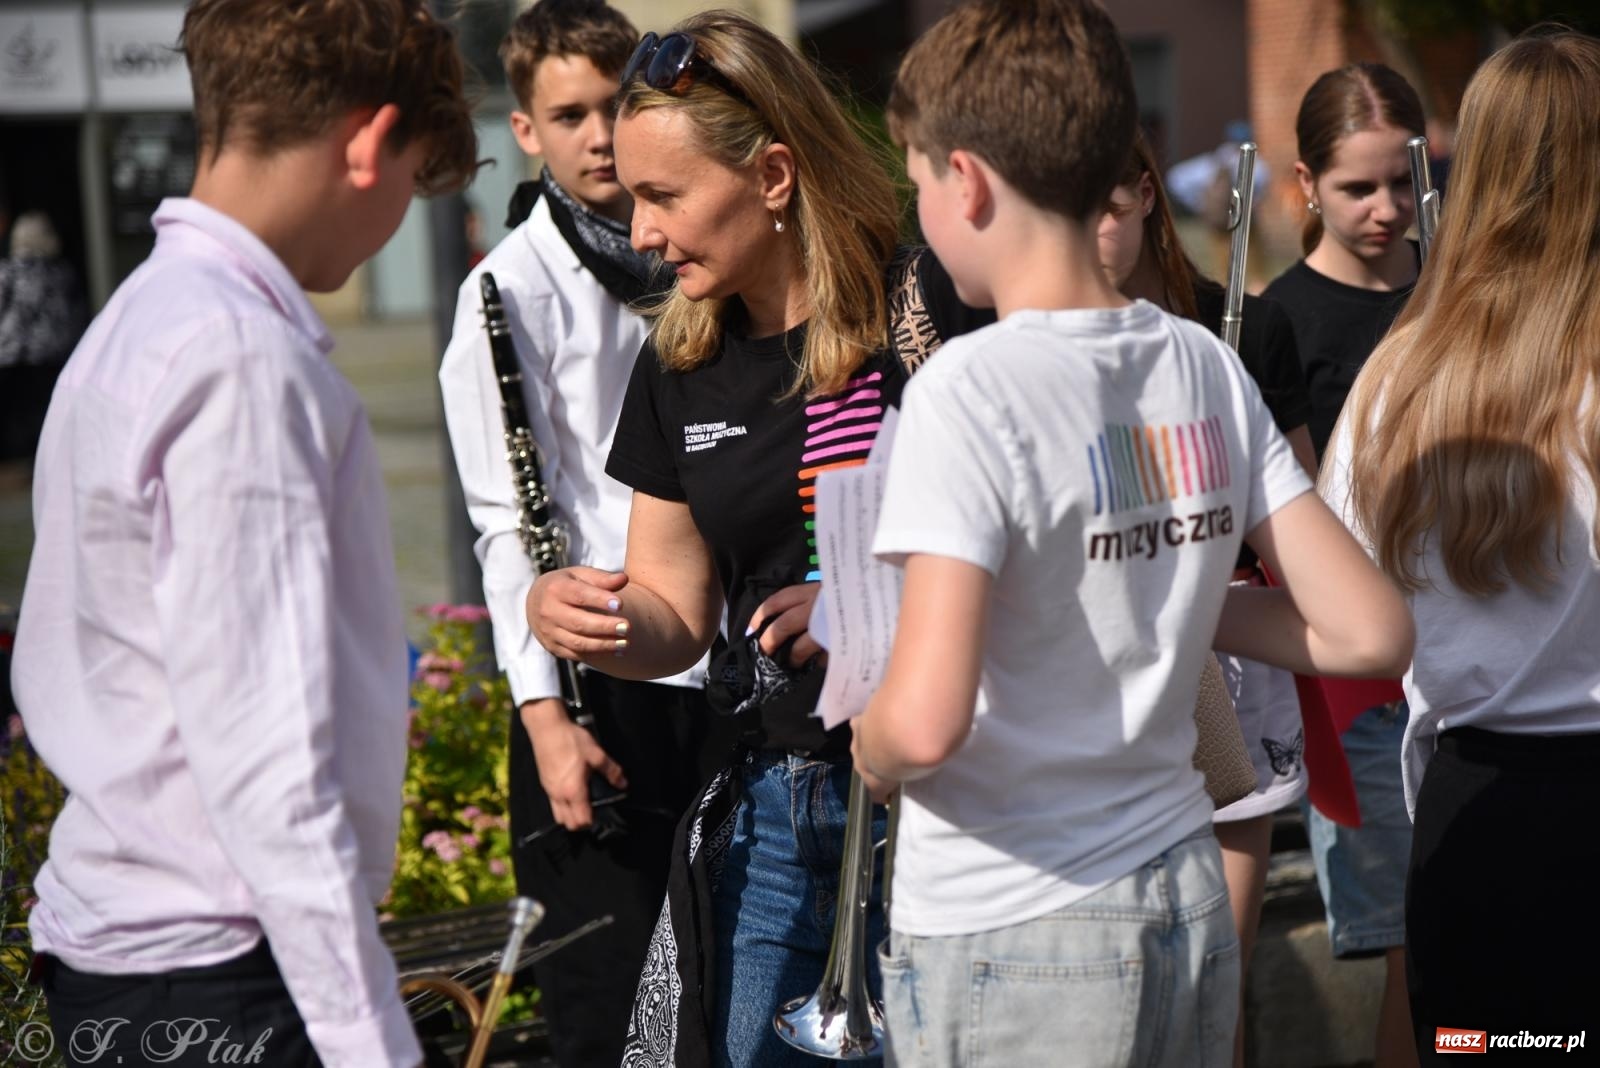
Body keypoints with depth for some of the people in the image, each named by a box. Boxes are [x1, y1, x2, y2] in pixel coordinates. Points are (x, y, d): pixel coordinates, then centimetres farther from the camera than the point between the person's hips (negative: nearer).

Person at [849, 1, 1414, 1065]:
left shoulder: (972, 389, -18)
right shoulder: (1206, 368, 1)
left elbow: (926, 723, -27)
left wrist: (870, 749, -5)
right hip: (1193, 911, 6)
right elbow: (1369, 634, 1)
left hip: (1007, 938, -6)